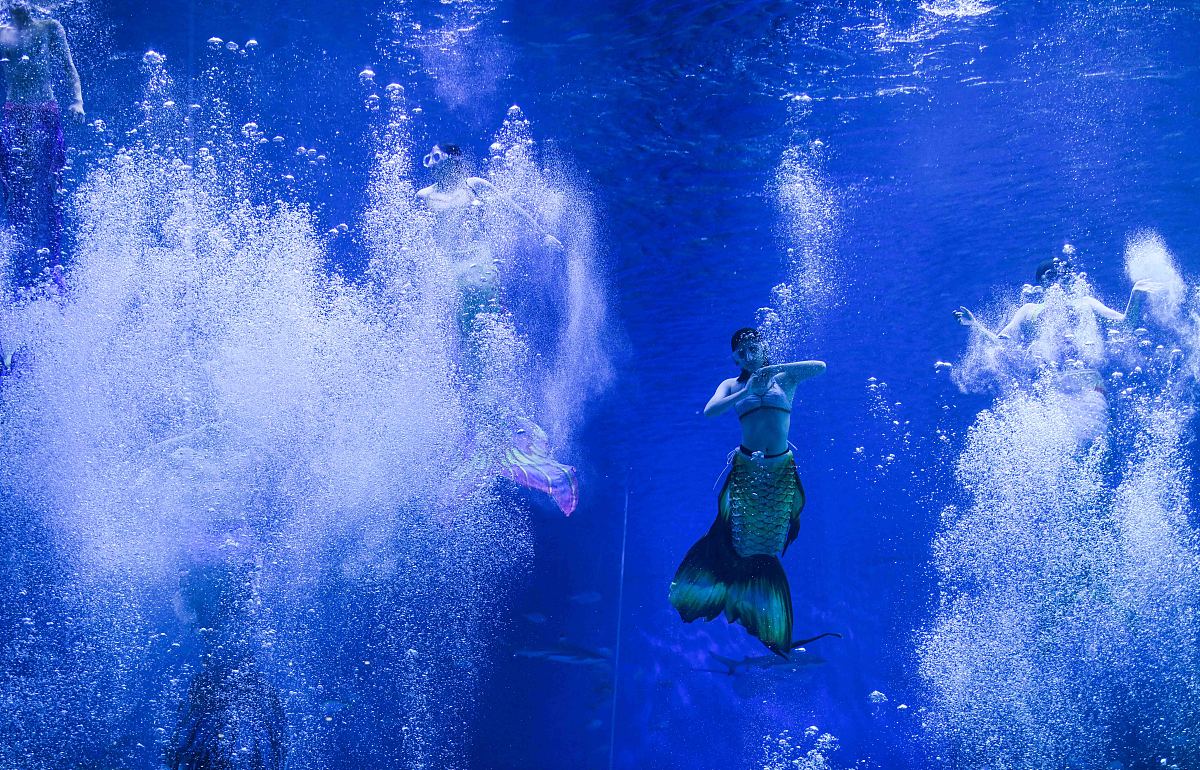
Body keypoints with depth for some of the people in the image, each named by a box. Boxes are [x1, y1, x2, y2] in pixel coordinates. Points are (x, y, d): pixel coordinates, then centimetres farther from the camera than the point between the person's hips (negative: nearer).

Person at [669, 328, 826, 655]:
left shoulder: (784, 378, 6)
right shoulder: (732, 385, 8)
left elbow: (820, 366, -10)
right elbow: (709, 411, -10)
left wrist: (775, 368, -16)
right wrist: (746, 391, -18)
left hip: (781, 469, 0)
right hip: (746, 468, 0)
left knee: (768, 546, 6)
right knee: (736, 538, -3)